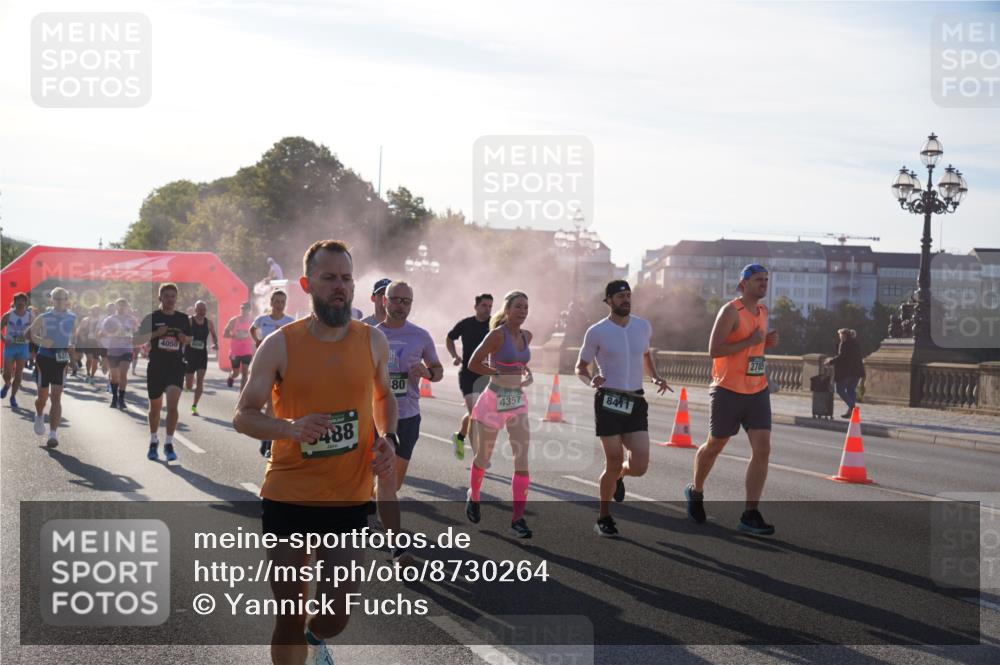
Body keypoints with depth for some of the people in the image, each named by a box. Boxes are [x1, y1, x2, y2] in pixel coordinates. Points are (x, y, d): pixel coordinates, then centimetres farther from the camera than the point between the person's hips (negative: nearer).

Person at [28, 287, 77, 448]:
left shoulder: (72, 319, 6)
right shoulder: (44, 318, -1)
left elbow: (75, 336, 20)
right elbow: (30, 333, 2)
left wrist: (72, 347, 0)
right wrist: (41, 341, -16)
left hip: (61, 361, 1)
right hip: (44, 359, -1)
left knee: (56, 397, -7)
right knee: (43, 396, 6)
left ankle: (53, 434, -7)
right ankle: (39, 415, 42)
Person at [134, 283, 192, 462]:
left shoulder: (183, 318, 4)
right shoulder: (152, 317, -3)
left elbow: (189, 340, 19)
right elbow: (135, 341, -5)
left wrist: (184, 339, -5)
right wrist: (155, 334, -18)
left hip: (176, 367, 0)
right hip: (156, 367, 0)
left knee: (172, 405, -15)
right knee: (155, 408, 13)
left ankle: (169, 444, -5)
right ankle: (153, 442, 32)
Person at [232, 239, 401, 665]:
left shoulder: (373, 341, 3)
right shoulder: (280, 345, -5)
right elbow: (243, 416, -4)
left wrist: (387, 439, 0)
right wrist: (291, 427, -23)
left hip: (349, 500, 2)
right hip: (287, 498, -1)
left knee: (335, 618, -1)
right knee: (289, 616, 5)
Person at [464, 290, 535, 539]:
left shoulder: (526, 336, 5)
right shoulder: (498, 334, -14)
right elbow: (473, 363, -12)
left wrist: (526, 372, 5)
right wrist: (501, 373, -14)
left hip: (518, 402, 5)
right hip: (495, 401, -5)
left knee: (522, 460, -7)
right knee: (483, 457, 11)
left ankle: (518, 518, -5)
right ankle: (473, 497, 40)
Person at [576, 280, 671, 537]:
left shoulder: (643, 327, 8)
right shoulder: (597, 332, -4)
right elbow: (580, 367, 5)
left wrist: (656, 376, 9)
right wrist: (591, 380, -16)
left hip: (636, 402, 4)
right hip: (608, 402, -3)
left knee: (639, 466, -7)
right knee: (614, 462, -5)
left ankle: (617, 476, 31)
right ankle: (604, 518, 16)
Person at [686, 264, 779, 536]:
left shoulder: (762, 311, 12)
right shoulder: (731, 311, -12)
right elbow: (714, 350, -18)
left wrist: (768, 342, 7)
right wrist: (750, 341, -21)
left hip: (757, 391, 6)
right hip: (729, 391, -6)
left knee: (762, 450, -7)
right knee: (714, 446, 10)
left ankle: (750, 515, -6)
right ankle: (695, 492, 37)